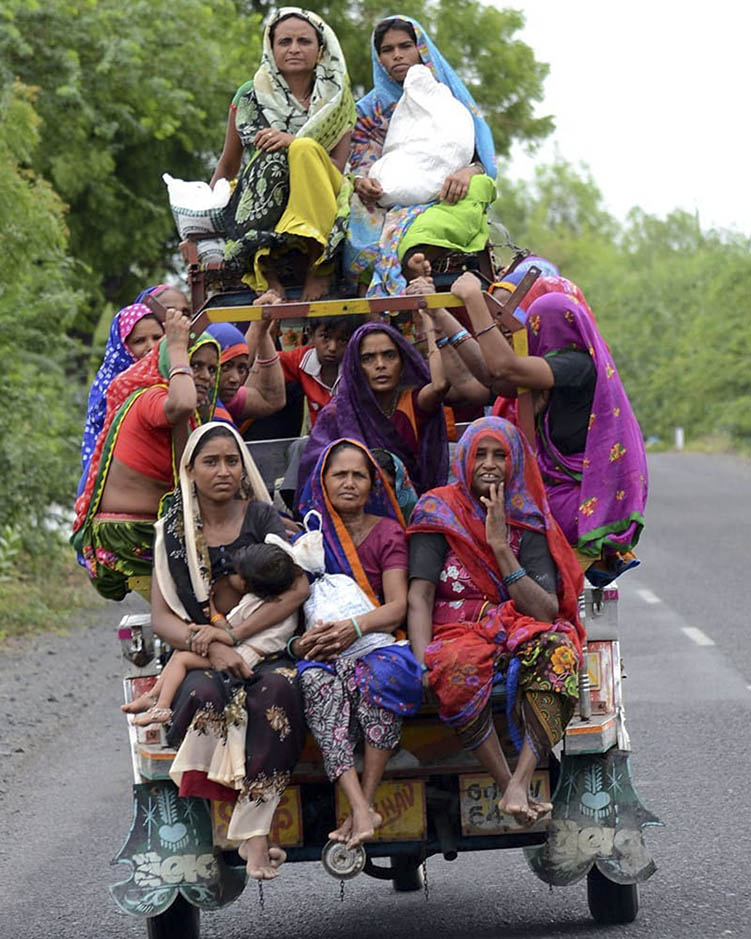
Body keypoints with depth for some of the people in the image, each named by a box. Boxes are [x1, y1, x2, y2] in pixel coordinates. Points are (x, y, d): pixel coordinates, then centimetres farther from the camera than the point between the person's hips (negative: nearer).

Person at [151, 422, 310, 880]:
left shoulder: (261, 517, 7)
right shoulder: (173, 532, 11)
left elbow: (299, 588, -6)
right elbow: (162, 618, 3)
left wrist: (234, 636, -14)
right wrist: (210, 648, -18)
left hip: (266, 651, -1)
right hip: (198, 658, 1)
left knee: (278, 687, -36)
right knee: (207, 694, -36)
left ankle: (253, 830, -37)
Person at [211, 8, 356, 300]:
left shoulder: (337, 101, 9)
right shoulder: (249, 97, 8)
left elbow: (337, 167, -1)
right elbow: (228, 165, 17)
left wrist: (296, 144, -18)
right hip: (254, 213, 0)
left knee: (304, 148, -31)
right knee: (273, 157, -32)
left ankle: (318, 263, -32)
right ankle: (265, 267, -40)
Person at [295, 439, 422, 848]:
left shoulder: (387, 532, 11)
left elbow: (398, 607, -1)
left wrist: (356, 626, -22)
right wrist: (301, 641, -14)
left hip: (373, 644, -1)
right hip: (321, 651, 1)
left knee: (379, 675, -38)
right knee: (315, 680, -36)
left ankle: (364, 803, -38)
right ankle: (361, 809, -47)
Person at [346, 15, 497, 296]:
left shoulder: (449, 97, 19)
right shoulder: (370, 110, 22)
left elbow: (484, 158, 10)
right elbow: (361, 164, 12)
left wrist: (469, 172, -16)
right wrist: (361, 181, -14)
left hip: (444, 199, -1)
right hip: (390, 206, 1)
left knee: (479, 186, -36)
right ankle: (410, 260, -64)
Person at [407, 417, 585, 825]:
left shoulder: (527, 522, 10)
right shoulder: (438, 511, 5)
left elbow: (547, 611, -3)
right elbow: (419, 596, -5)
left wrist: (500, 546, -11)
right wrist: (423, 664, -22)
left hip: (520, 637, 2)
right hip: (456, 635, -2)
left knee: (557, 651, -34)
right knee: (459, 669, -39)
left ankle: (520, 782, -42)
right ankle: (508, 787, -35)